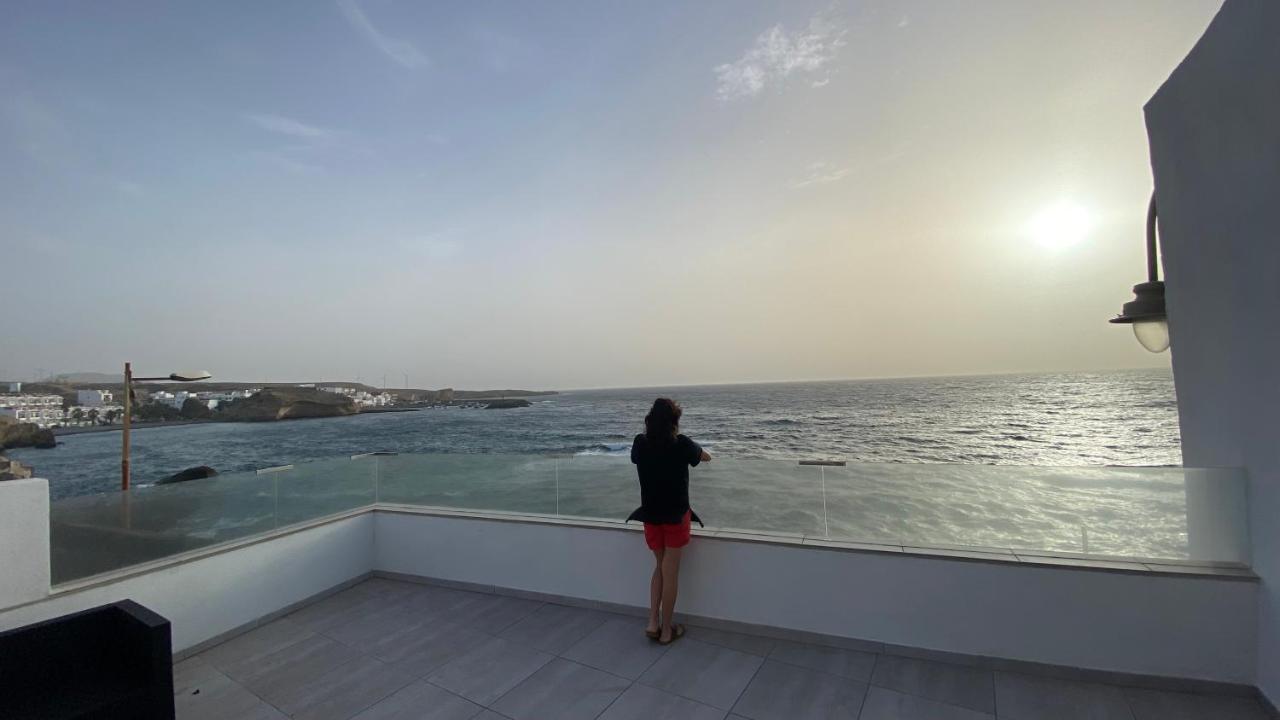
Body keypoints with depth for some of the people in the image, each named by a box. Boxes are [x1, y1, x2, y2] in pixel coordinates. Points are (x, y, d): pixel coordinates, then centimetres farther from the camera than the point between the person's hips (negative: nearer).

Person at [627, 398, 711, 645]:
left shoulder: (640, 443, -8)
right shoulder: (682, 444, -16)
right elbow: (707, 457, 4)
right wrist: (690, 450, 25)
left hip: (650, 515, 3)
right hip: (676, 515, -3)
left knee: (660, 566, 21)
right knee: (671, 571, 9)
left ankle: (653, 623, 16)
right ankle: (667, 630, 20)